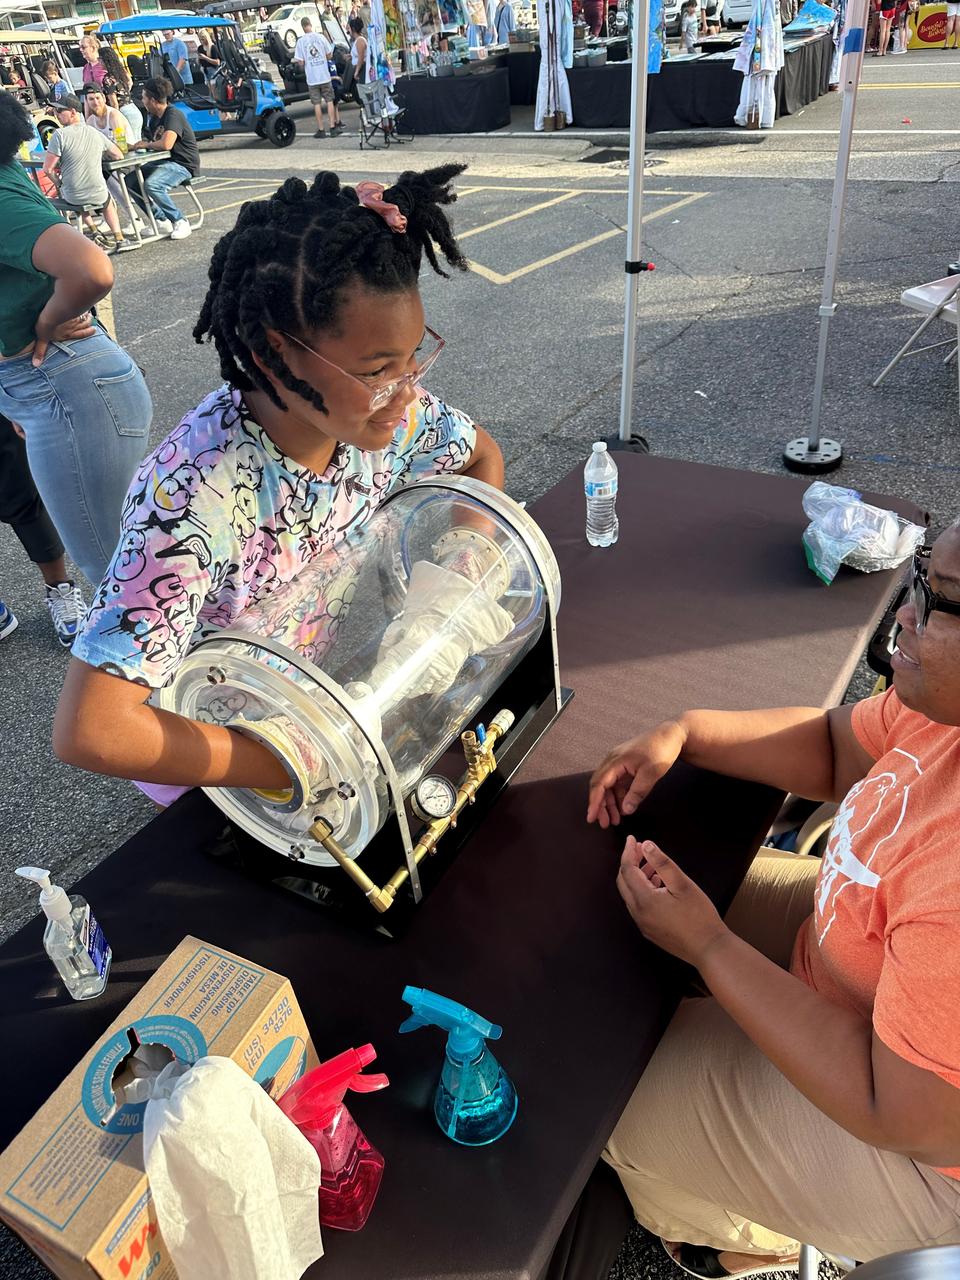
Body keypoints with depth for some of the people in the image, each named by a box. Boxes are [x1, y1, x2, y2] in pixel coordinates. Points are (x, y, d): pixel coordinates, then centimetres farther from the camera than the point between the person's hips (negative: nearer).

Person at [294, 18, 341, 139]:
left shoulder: (300, 41, -7)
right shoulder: (321, 37, -4)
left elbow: (301, 62, -7)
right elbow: (329, 55, 1)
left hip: (312, 78, -1)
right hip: (325, 76, 1)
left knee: (317, 104, 5)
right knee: (330, 101, 9)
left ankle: (321, 130, 5)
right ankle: (333, 127, 7)